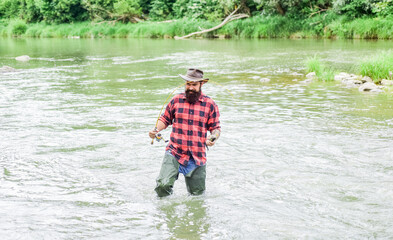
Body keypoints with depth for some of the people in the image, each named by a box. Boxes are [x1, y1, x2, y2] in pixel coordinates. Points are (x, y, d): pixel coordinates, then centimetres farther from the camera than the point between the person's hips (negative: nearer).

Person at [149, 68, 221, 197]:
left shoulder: (210, 104, 4)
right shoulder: (176, 100, 6)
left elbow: (216, 127, 8)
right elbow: (165, 119, 16)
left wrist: (213, 138, -14)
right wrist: (156, 130, -3)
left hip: (197, 157, 1)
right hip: (174, 153, -1)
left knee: (197, 193, 8)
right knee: (163, 185, -18)